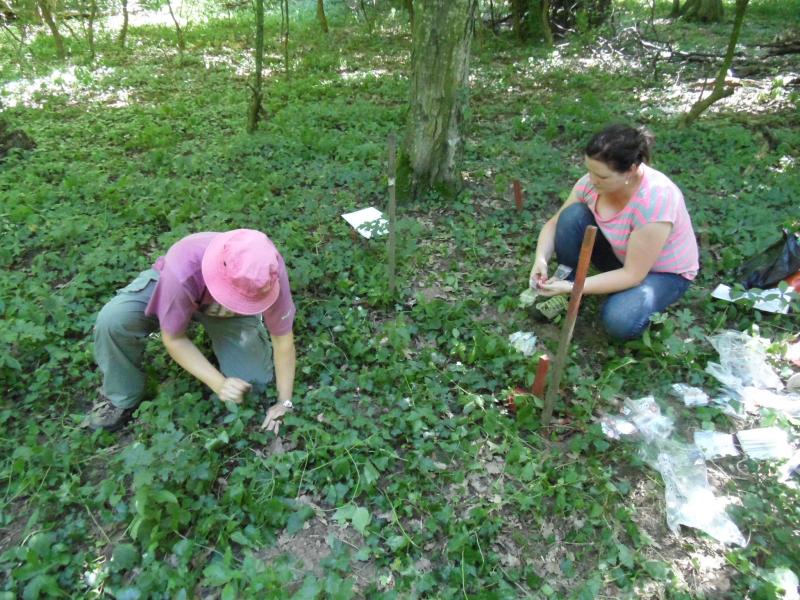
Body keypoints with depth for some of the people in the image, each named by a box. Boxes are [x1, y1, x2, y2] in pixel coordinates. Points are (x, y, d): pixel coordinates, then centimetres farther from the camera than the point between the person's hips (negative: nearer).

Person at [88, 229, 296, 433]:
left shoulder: (270, 272, -39)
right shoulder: (182, 273, -43)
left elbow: (283, 337, -25)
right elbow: (173, 338, -26)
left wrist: (285, 402, -19)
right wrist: (219, 384, -34)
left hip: (231, 309, 2)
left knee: (254, 382, -11)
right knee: (112, 320, -29)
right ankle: (122, 398, -1)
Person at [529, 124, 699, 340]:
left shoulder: (654, 200, -37)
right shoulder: (594, 180, -20)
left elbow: (632, 275, -33)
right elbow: (555, 223, -10)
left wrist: (572, 287, -37)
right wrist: (541, 259, -29)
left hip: (664, 272, -5)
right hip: (620, 256, 5)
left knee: (619, 321, -34)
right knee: (572, 216, -22)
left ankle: (645, 301, 2)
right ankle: (565, 297, -6)